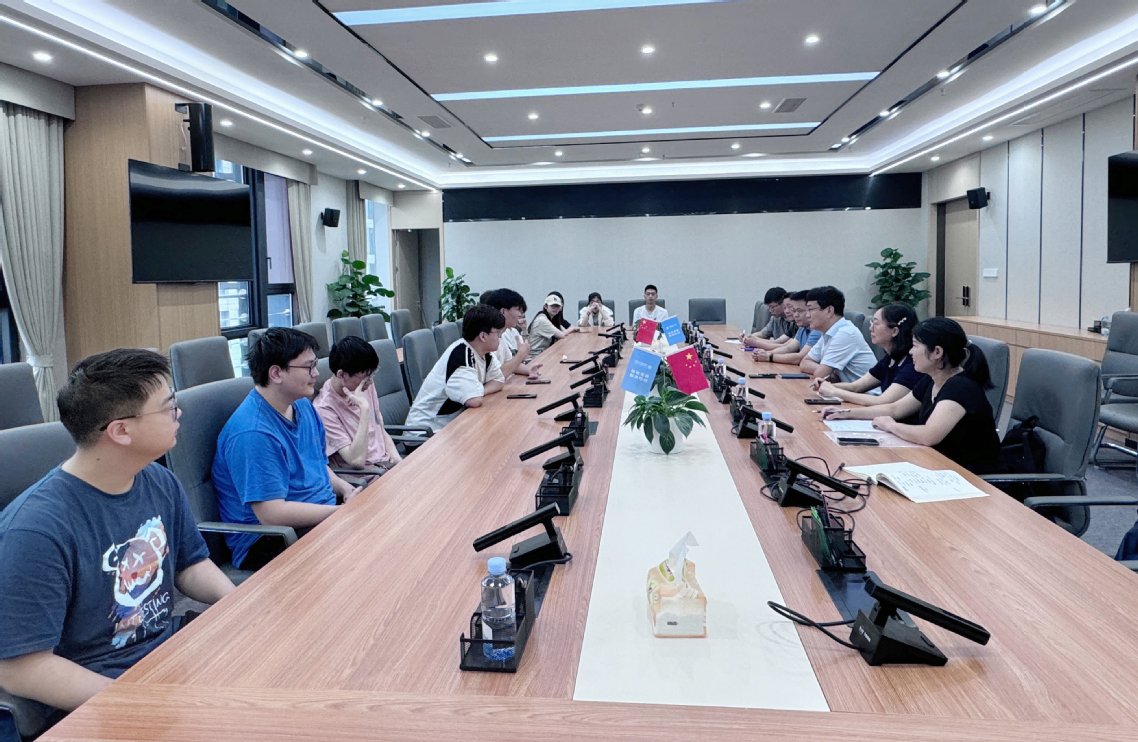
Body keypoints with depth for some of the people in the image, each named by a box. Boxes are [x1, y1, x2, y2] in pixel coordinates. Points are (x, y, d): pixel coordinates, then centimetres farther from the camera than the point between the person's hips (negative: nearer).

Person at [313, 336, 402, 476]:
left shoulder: (367, 387, 9)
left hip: (386, 462, 8)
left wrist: (398, 460, 0)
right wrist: (364, 408, -23)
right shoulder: (324, 409, -15)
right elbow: (356, 460, -21)